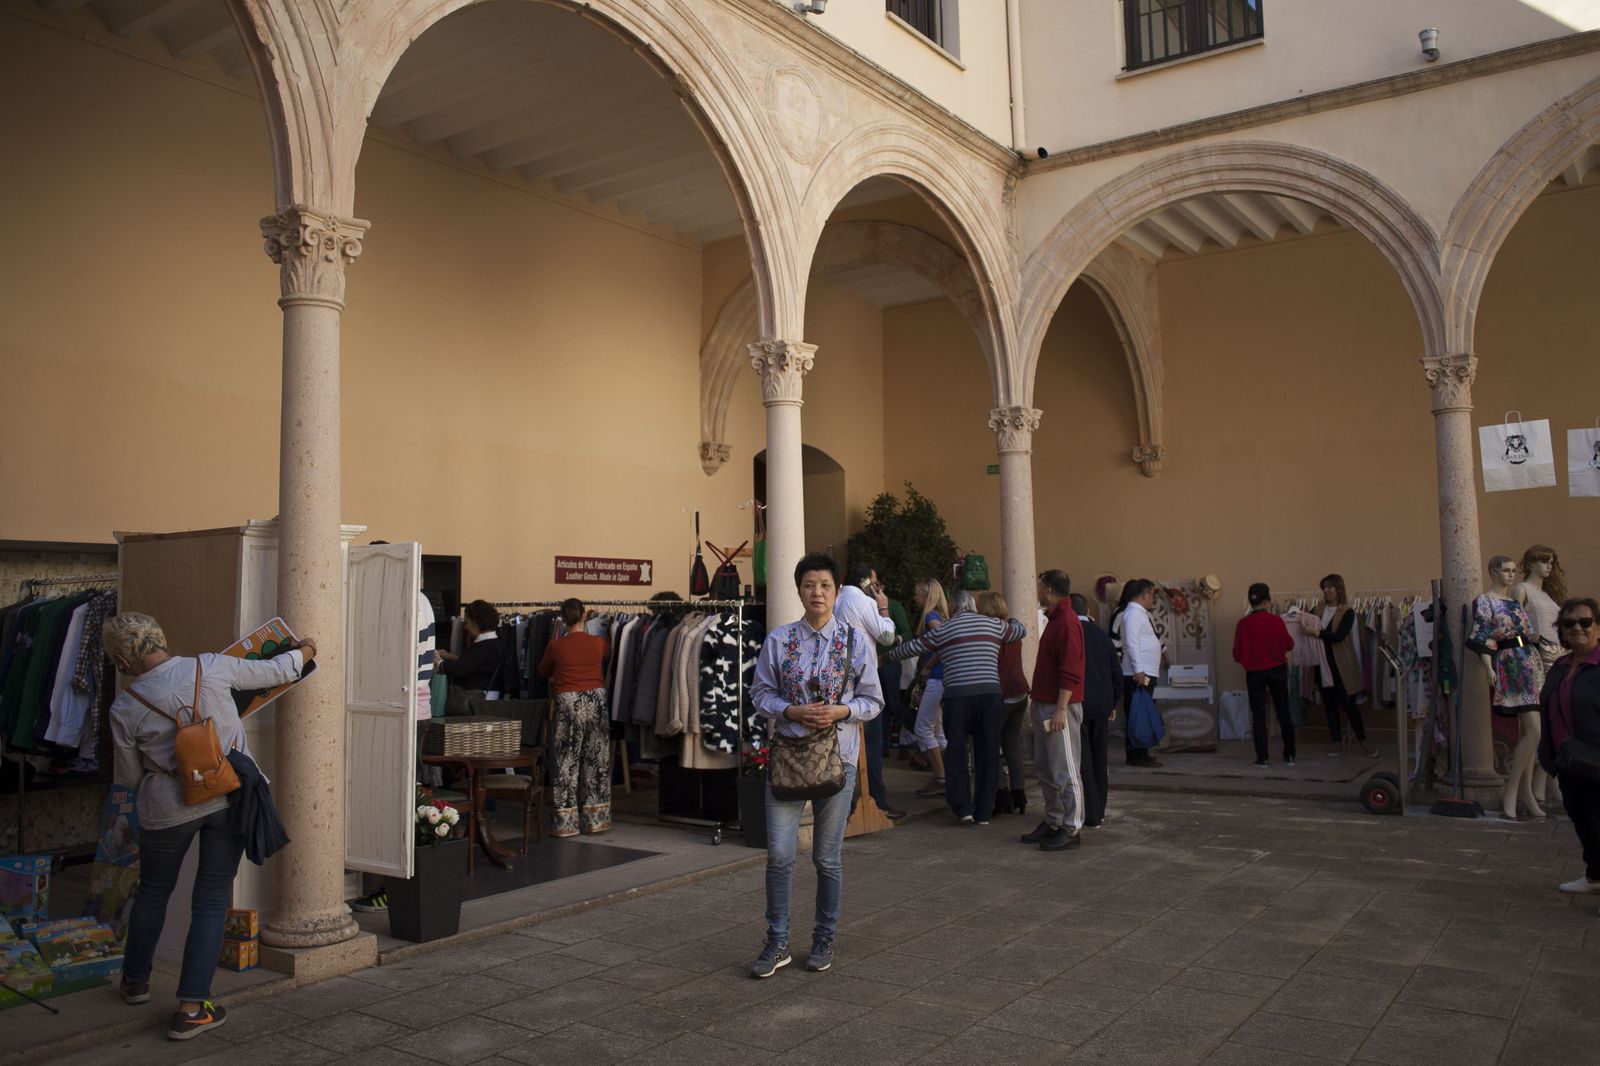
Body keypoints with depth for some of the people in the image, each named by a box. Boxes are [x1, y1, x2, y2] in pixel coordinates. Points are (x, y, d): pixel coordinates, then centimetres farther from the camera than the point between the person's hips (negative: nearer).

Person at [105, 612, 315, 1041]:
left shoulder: (125, 709, -10)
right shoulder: (212, 668, -11)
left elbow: (129, 777, 2)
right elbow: (274, 672, 3)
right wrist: (305, 650, 22)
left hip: (168, 808, 0)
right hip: (231, 797, 0)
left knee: (153, 891, 25)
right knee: (211, 900, 7)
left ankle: (135, 980, 42)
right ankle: (191, 1008, 7)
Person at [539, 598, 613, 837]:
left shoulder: (555, 646, -5)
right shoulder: (598, 643, 0)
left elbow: (543, 671, 13)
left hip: (568, 703, -2)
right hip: (596, 700, 2)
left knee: (566, 764, 6)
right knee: (597, 762, 11)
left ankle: (566, 821, 7)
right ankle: (595, 819, 17)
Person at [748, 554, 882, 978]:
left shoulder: (856, 640, 0)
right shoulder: (778, 640, 0)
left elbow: (873, 701, 3)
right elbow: (761, 693, 4)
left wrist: (840, 711, -15)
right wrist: (793, 712, -13)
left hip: (837, 756, 0)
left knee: (828, 857, 9)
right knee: (779, 854, -2)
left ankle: (824, 940, 27)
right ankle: (777, 943, 15)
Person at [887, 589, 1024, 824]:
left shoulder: (944, 630, 7)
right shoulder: (993, 625, 12)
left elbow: (912, 648, 13)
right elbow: (1021, 630, 30)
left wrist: (887, 656, 30)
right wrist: (1010, 620, 52)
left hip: (958, 695, -2)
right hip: (990, 693, 2)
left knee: (956, 752, 8)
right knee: (987, 753, 7)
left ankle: (963, 808, 1)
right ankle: (984, 812, 10)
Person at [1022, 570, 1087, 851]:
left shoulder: (1067, 623, -16)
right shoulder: (1054, 620, 17)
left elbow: (1070, 672, -22)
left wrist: (1061, 709, -25)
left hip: (1059, 707, -10)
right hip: (1044, 705, 10)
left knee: (1065, 771, -4)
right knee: (1045, 769, 15)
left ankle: (1071, 830, 2)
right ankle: (1053, 822, 23)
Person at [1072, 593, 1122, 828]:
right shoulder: (1102, 635, 7)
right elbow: (1117, 673, 12)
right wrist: (1112, 704, 21)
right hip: (1102, 705, 5)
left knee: (1082, 760, -1)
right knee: (1099, 758, 14)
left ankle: (1090, 816, 0)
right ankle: (1099, 811, 21)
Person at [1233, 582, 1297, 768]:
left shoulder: (1243, 624, -10)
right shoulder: (1276, 621, -10)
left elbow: (1237, 655, -7)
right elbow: (1289, 645, 1)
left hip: (1254, 673, 0)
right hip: (1277, 670, 1)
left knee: (1258, 715, 6)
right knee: (1284, 712, 13)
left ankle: (1262, 757, 3)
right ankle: (1290, 755, 17)